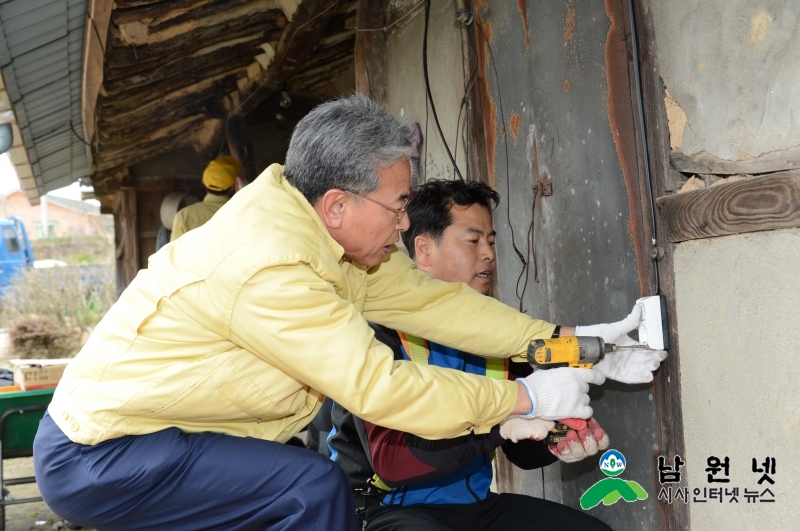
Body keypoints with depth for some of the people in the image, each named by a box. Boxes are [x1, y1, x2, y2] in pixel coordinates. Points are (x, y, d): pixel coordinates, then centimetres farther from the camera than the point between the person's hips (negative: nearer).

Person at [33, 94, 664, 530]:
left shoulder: (332, 237, -1)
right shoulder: (270, 267, -28)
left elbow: (428, 298, 1)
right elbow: (383, 389, -27)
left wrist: (565, 342, -2)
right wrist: (527, 397, -17)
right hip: (95, 457, -9)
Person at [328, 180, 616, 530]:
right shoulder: (378, 328, -14)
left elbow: (522, 450, 8)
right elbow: (390, 460, -24)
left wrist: (555, 440, -14)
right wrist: (497, 424, -31)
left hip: (475, 503, 6)